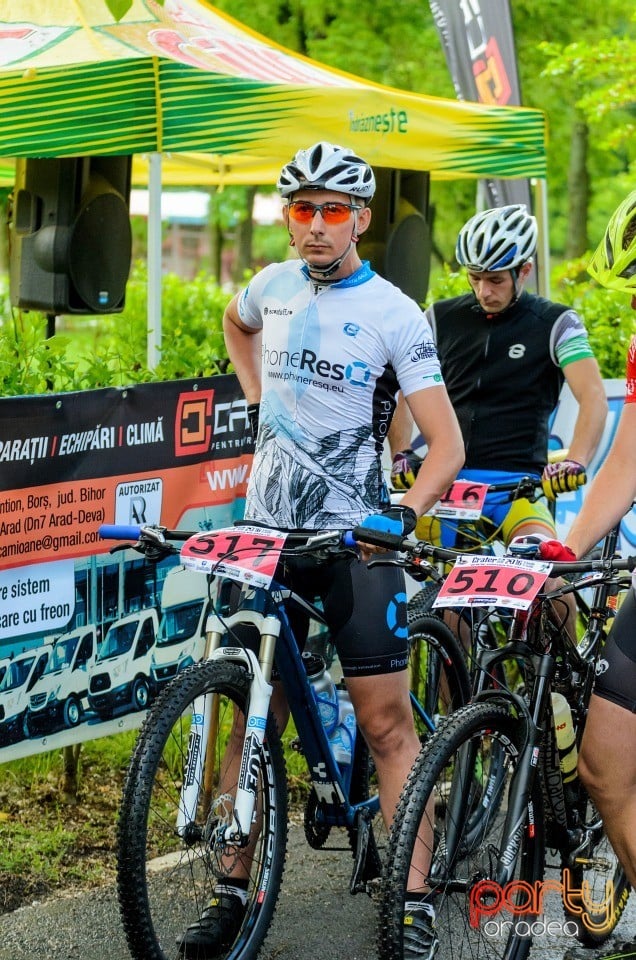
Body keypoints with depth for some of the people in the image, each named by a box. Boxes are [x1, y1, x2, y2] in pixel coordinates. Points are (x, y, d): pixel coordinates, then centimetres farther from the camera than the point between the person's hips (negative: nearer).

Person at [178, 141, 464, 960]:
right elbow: (234, 324, 32)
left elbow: (446, 443, -13)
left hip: (352, 539, -4)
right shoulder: (273, 287, 5)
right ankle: (233, 891, 15)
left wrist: (402, 513, -30)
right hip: (266, 529, 4)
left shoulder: (392, 313, -10)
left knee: (386, 722, -4)